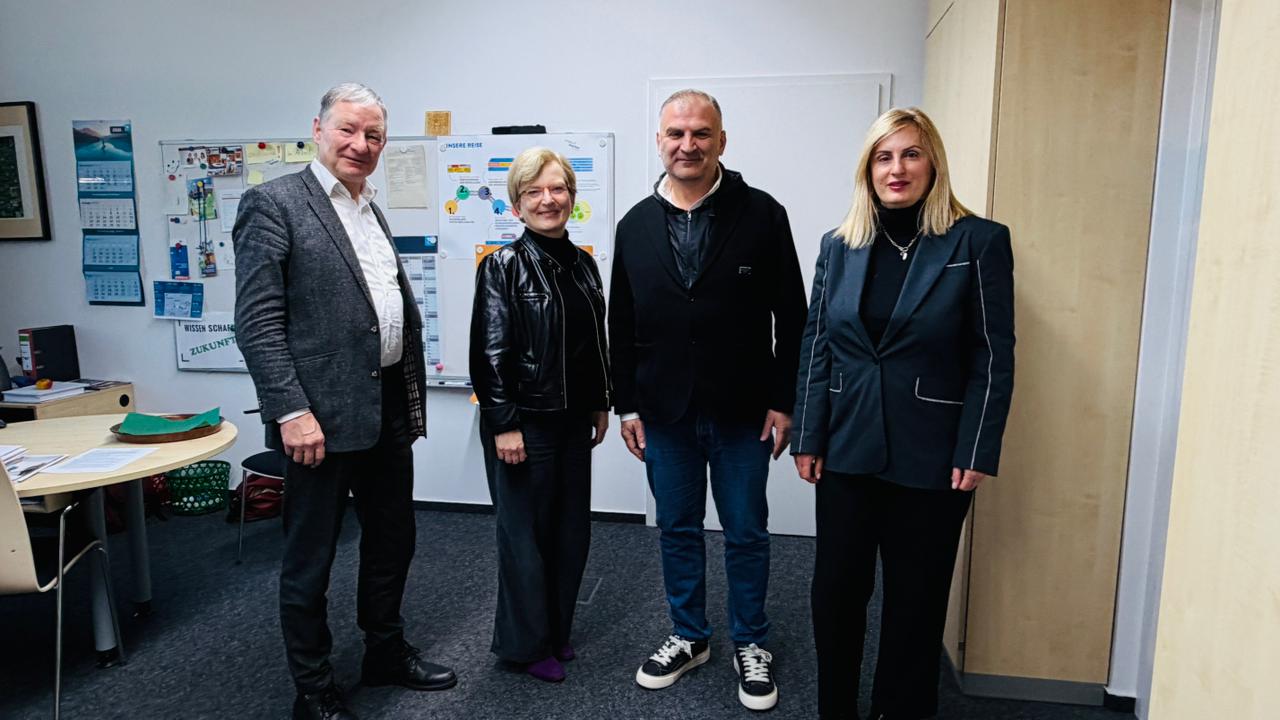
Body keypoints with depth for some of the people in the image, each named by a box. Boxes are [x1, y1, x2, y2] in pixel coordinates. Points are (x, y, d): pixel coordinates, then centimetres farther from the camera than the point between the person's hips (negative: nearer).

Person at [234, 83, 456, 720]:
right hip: (323, 415, -7)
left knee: (392, 540, 20)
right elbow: (257, 321, -15)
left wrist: (411, 397, 15)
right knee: (310, 559, 9)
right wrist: (291, 411, -20)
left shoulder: (372, 209, 14)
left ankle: (387, 652, 40)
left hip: (389, 408, 8)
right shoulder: (273, 203, -8)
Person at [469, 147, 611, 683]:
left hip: (573, 418, 6)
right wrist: (503, 425, -16)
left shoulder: (582, 263, 7)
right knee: (526, 532, 6)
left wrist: (600, 404, 14)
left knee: (572, 530, 14)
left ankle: (557, 630, 34)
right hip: (524, 420, -6)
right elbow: (489, 352, -14)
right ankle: (527, 643, 25)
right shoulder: (503, 267, -10)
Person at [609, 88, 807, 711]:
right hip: (665, 411, 3)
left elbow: (790, 317, -4)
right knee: (677, 530, 15)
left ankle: (750, 645, 31)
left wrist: (783, 401, -7)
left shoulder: (761, 214, -5)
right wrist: (627, 405, 4)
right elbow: (621, 325, 6)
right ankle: (689, 637, 35)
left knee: (746, 534, 11)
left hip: (743, 411, -2)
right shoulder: (636, 224, 4)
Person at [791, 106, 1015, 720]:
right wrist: (808, 437, 0)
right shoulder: (839, 245, 5)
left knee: (916, 595, 12)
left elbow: (993, 358, -6)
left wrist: (976, 453, -10)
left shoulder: (979, 242, -5)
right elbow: (815, 346, 5)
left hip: (930, 457, -2)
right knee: (835, 587, 10)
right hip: (846, 449, 3)